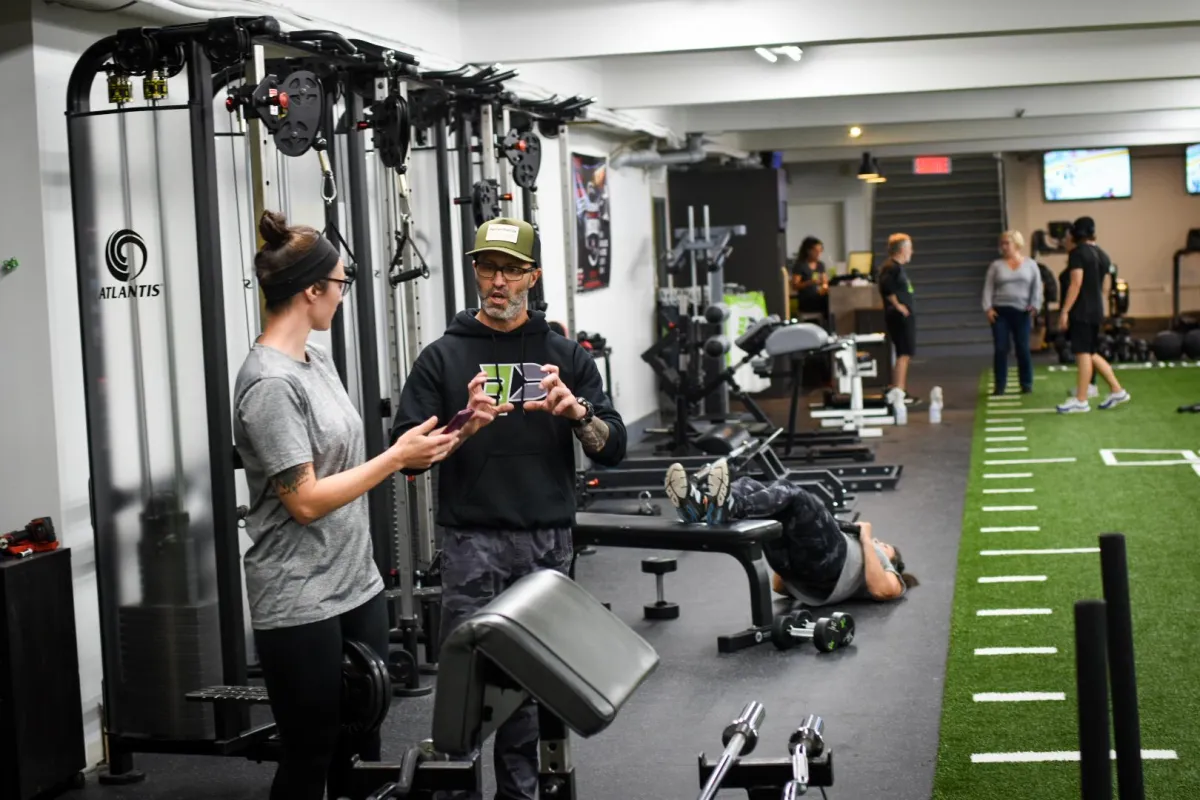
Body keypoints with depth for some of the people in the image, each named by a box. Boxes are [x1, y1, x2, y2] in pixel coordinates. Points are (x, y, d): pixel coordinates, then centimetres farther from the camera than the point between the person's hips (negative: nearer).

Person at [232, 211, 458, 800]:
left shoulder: (317, 360, 9)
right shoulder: (270, 384, -18)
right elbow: (305, 501, -19)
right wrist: (397, 456, -16)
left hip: (358, 585, 8)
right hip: (301, 604, -8)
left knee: (362, 747, 13)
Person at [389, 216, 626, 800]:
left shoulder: (564, 355, 9)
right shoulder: (443, 356, 4)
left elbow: (613, 448, 3)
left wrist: (576, 411, -16)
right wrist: (464, 426, -19)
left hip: (546, 543, 2)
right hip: (472, 541, -2)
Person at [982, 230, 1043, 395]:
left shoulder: (1030, 264, 10)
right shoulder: (996, 265, 9)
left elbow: (1036, 287, 6)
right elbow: (988, 288, 5)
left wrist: (1034, 306, -7)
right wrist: (988, 308, -7)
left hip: (1022, 312, 0)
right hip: (1000, 311, 0)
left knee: (1023, 349, 1)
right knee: (1000, 349, -3)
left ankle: (1026, 384, 10)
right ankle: (1000, 385, 3)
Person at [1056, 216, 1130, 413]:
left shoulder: (1078, 253, -10)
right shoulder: (1103, 255, 14)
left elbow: (1076, 284, -18)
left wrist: (1064, 311, -18)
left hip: (1082, 311, -8)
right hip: (1097, 310, 8)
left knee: (1083, 354, -6)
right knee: (1091, 354, 15)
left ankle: (1081, 401, -4)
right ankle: (1117, 391, 13)